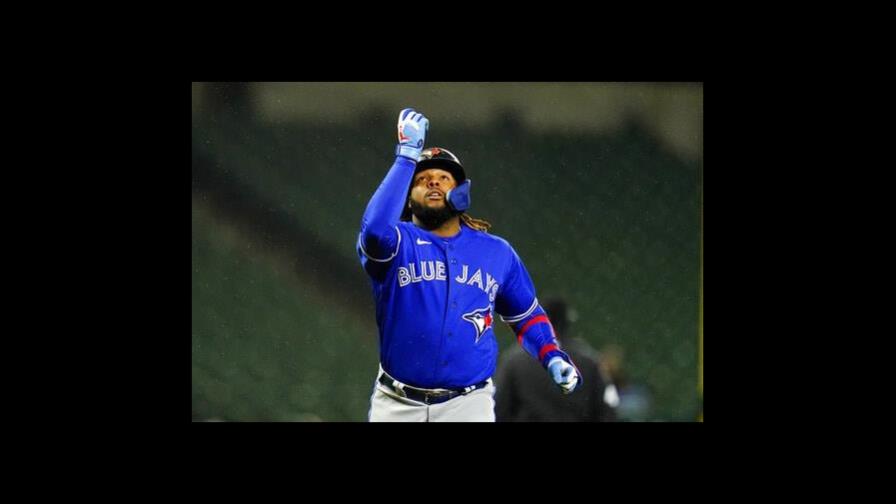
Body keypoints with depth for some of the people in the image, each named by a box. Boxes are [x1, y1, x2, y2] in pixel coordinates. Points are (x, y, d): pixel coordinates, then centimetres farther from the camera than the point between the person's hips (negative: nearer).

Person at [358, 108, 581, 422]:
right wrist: (406, 155, -24)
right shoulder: (397, 244, -2)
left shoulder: (497, 253, 9)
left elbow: (526, 315, 21)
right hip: (398, 405, -1)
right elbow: (375, 229, -26)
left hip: (468, 406, 1)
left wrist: (553, 358, 1)